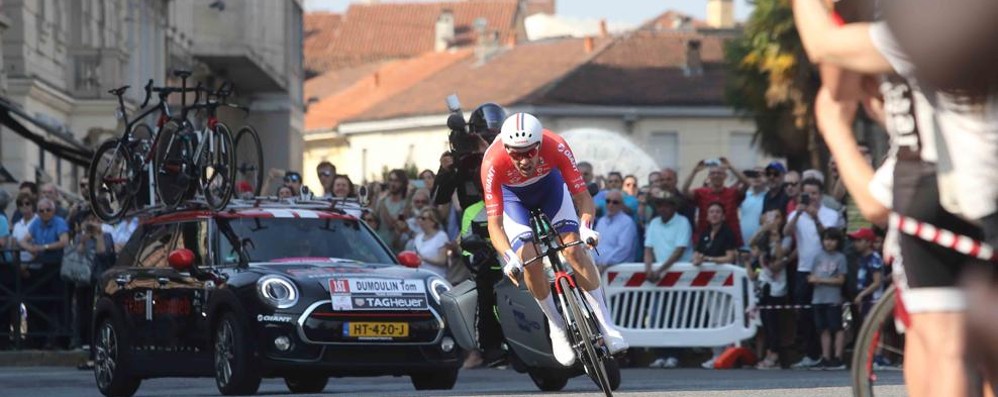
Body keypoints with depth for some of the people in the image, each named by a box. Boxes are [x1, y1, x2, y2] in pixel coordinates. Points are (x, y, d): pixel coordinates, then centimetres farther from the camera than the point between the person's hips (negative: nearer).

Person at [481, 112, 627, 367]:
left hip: (550, 185, 0)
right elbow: (494, 223, -38)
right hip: (513, 196, 0)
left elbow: (582, 196, -33)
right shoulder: (493, 164, -39)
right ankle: (557, 328, 0)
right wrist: (510, 258, -54)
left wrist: (585, 227, -52)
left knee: (574, 249, -18)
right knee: (529, 259, -19)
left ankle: (605, 323, -11)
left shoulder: (556, 147, -37)